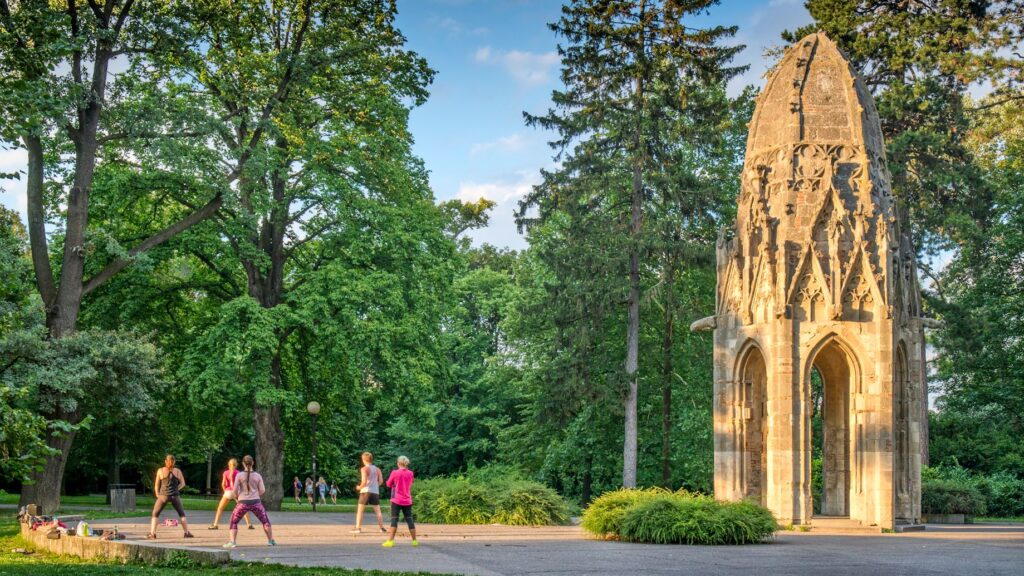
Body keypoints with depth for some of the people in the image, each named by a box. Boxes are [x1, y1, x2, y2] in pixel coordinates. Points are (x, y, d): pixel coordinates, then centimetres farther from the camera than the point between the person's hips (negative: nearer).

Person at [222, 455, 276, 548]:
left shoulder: (239, 475, -3)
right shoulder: (257, 475, 2)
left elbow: (235, 489, -6)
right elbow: (262, 490, 2)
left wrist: (236, 497, 14)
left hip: (243, 502, -1)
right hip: (255, 502, 2)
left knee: (234, 522, 13)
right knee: (265, 521, 17)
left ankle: (232, 542, 2)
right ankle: (271, 540, 18)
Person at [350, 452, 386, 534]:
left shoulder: (364, 469, -6)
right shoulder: (377, 469, 10)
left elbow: (364, 481, -15)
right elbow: (381, 481, 5)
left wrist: (359, 487, 1)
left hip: (366, 491, -5)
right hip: (375, 492, 5)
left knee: (360, 511, 2)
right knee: (378, 511, 11)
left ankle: (358, 528, -4)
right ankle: (382, 528, 7)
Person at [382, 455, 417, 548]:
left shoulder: (395, 473, -9)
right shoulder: (410, 473, 2)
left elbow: (388, 484, 2)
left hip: (396, 500, -3)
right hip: (407, 501, 3)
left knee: (394, 520, -2)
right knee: (409, 520, 8)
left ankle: (390, 541, -7)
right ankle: (414, 540, 11)